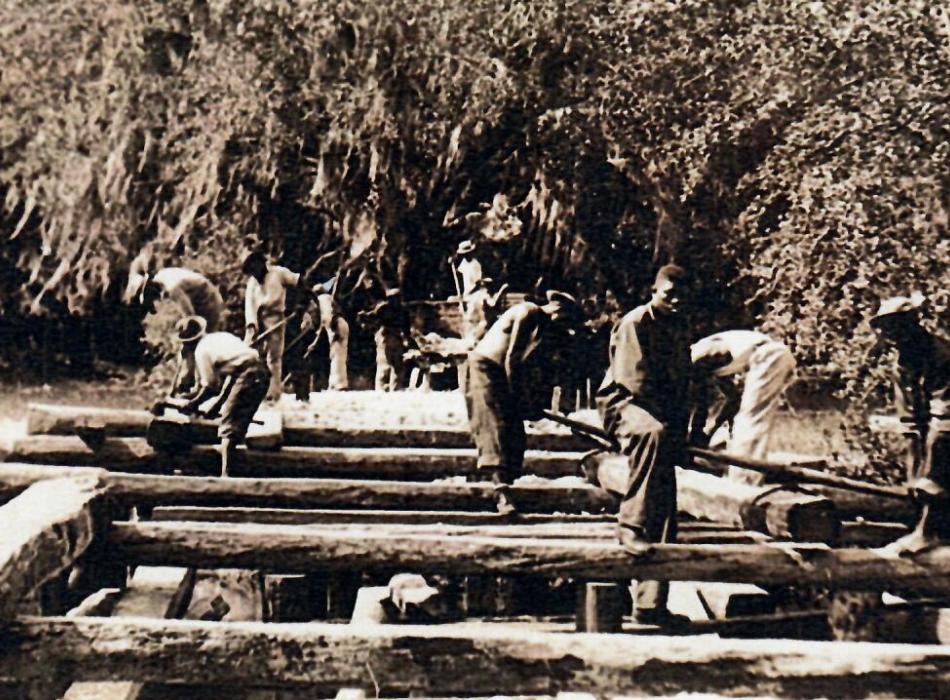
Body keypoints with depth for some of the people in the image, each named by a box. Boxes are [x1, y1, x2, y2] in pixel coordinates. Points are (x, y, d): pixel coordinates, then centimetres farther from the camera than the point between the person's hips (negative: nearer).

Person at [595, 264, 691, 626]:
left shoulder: (681, 325, 12)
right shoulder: (634, 323, -10)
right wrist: (666, 422, -15)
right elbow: (635, 382, -16)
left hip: (664, 416, 7)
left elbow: (682, 379, 16)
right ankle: (631, 523, -38)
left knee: (665, 504, -1)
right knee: (655, 432, -43)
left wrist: (680, 429, 5)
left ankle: (652, 604, 3)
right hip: (624, 402, -7)